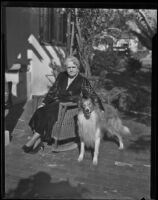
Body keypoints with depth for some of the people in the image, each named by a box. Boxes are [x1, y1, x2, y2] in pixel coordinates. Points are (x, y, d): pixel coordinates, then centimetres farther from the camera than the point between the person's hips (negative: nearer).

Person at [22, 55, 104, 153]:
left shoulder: (82, 81, -2)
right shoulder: (61, 76, 11)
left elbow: (93, 95, 0)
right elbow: (53, 91, 14)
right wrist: (44, 102, 5)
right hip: (56, 103, 5)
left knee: (48, 115, -29)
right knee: (40, 112, -23)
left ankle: (33, 140, -21)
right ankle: (38, 141, -25)